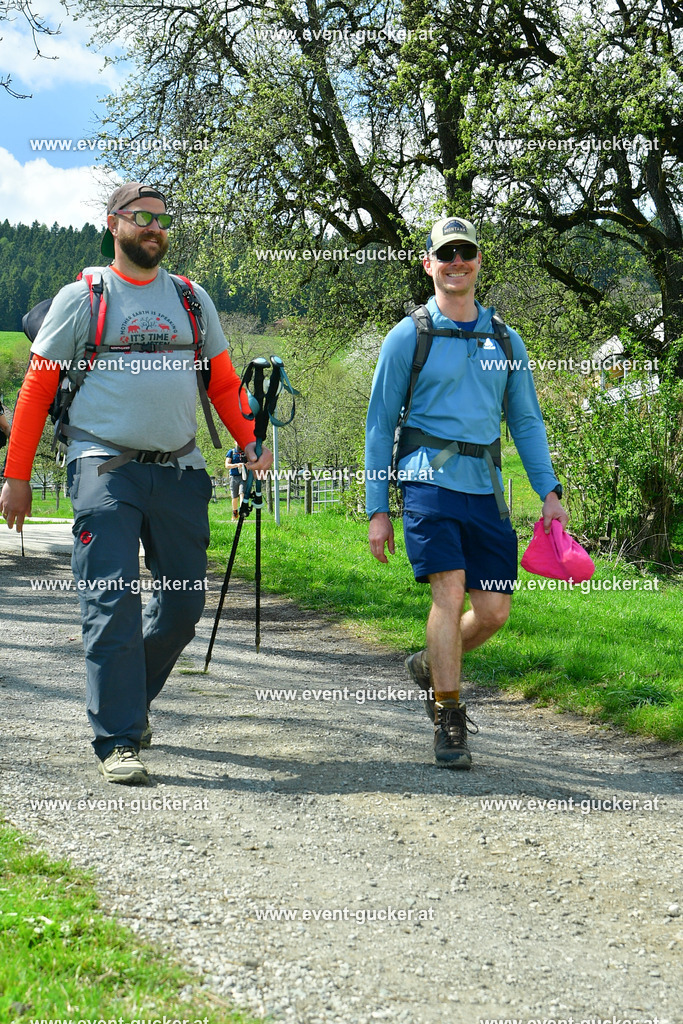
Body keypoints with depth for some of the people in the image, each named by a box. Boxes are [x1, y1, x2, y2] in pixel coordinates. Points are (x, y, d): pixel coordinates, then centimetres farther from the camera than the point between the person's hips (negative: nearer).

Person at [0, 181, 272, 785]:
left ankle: (128, 696, 29)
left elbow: (223, 381, 17)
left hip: (179, 469, 4)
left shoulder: (192, 299, 15)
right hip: (105, 467, -4)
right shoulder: (82, 298, 4)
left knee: (184, 602, 7)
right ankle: (119, 740, -9)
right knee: (112, 600, -12)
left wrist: (249, 441, -2)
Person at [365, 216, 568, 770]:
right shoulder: (408, 337, 3)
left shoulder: (505, 341, 14)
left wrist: (550, 492, 7)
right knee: (450, 592, -16)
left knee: (495, 609, 1)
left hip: (485, 485, 4)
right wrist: (377, 509, 1)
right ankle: (449, 723, -6)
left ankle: (431, 667, 30)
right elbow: (380, 425, 5)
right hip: (430, 476, -4)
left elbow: (527, 421, 19)